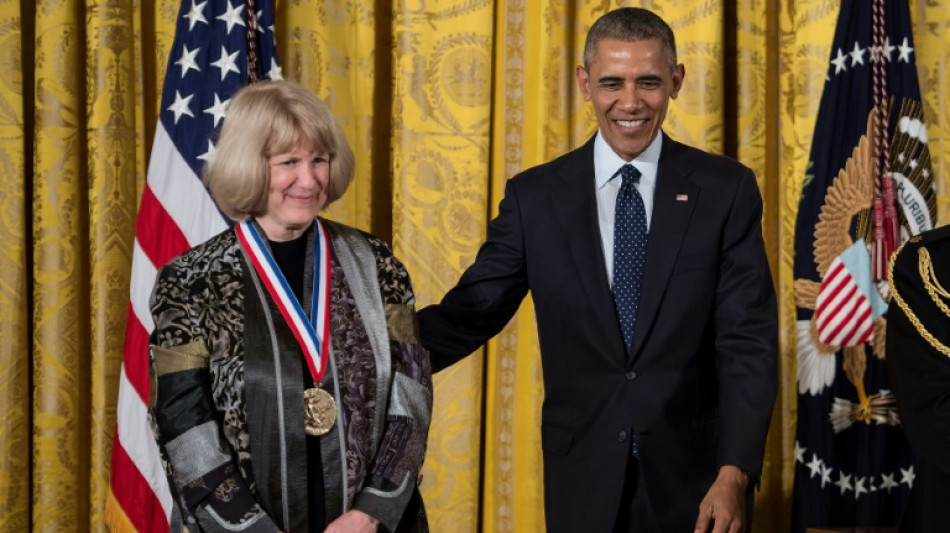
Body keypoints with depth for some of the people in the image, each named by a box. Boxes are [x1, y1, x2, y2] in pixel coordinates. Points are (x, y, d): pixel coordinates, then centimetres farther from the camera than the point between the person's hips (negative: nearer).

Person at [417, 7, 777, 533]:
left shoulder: (727, 189, -3)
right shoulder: (535, 195, 1)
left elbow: (748, 341, -7)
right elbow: (468, 313, 0)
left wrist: (734, 473, -18)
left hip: (693, 479, -1)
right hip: (583, 484, 1)